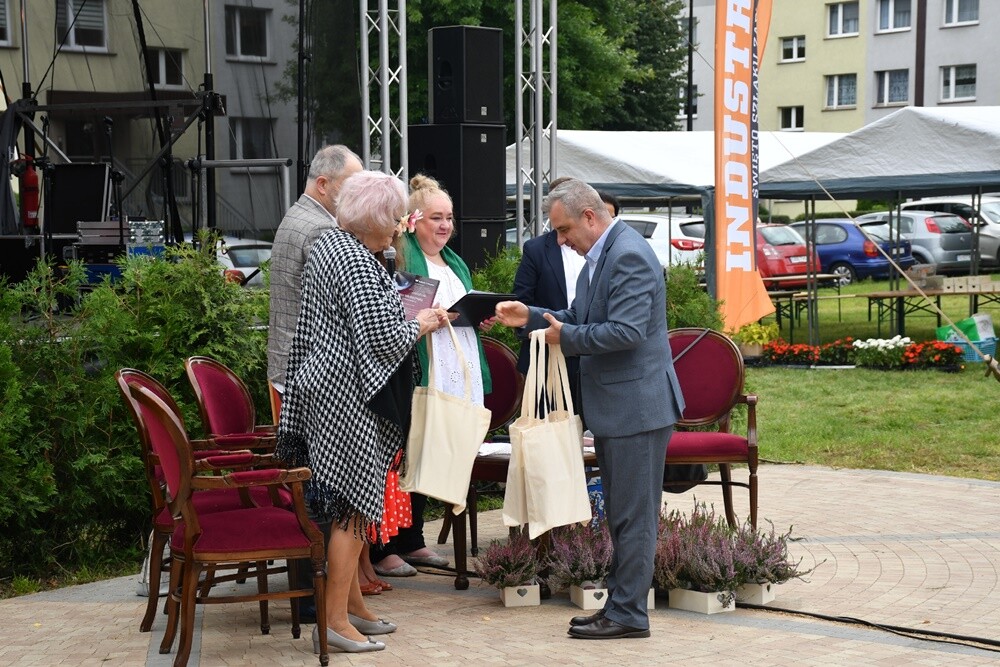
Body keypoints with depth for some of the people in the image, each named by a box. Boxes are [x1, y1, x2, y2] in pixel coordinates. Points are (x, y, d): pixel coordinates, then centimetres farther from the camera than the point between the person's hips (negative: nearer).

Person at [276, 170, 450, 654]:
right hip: (349, 396, -10)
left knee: (347, 502, 17)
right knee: (354, 504, -5)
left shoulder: (325, 246, 12)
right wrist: (420, 325, -5)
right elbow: (382, 339, -21)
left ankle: (352, 603, 26)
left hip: (322, 385, 10)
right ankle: (335, 620, -1)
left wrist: (395, 311, 17)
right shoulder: (357, 263, -19)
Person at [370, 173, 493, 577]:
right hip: (416, 376, -8)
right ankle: (383, 550, 1)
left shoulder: (454, 263, 20)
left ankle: (412, 543, 22)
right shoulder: (401, 256, -8)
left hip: (453, 376, 9)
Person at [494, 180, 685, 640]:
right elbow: (581, 318, 20)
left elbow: (626, 332, -26)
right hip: (614, 407, 10)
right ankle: (620, 603, 24)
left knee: (632, 515, -2)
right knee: (622, 513, 16)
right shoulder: (600, 256, 13)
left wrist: (566, 337, -15)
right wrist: (531, 318, 6)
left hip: (637, 406, -10)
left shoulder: (629, 256, -19)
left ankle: (628, 613, 5)